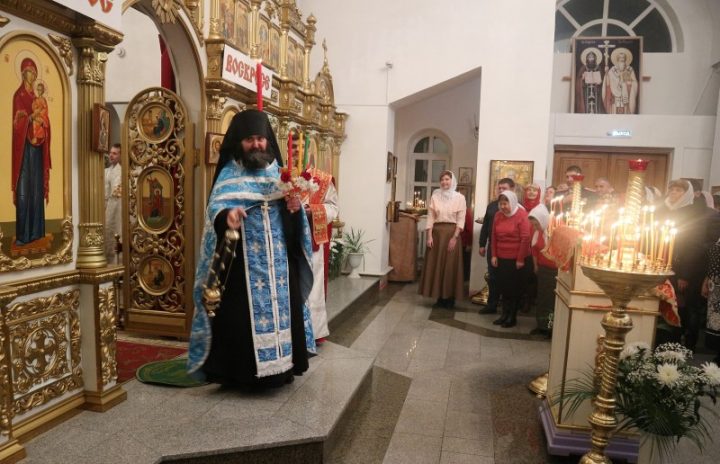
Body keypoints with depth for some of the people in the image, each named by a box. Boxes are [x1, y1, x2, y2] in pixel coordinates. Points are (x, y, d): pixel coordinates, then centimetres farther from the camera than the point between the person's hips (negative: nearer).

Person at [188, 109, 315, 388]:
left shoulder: (278, 171, 11)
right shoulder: (229, 173, 0)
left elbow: (290, 213, 12)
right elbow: (215, 208, -14)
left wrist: (295, 206, -11)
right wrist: (227, 215, -36)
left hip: (278, 259, 4)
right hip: (244, 260, -4)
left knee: (280, 306, 8)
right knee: (244, 312, -2)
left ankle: (280, 366, 22)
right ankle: (242, 373, 11)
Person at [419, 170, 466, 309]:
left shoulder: (459, 197, 1)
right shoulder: (435, 196, 6)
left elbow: (461, 220, -3)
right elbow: (430, 217, 3)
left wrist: (454, 237, -12)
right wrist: (429, 236, -6)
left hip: (452, 233, -2)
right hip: (437, 232, 2)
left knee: (451, 266, 0)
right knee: (436, 265, 3)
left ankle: (450, 299, 9)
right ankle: (440, 298, 12)